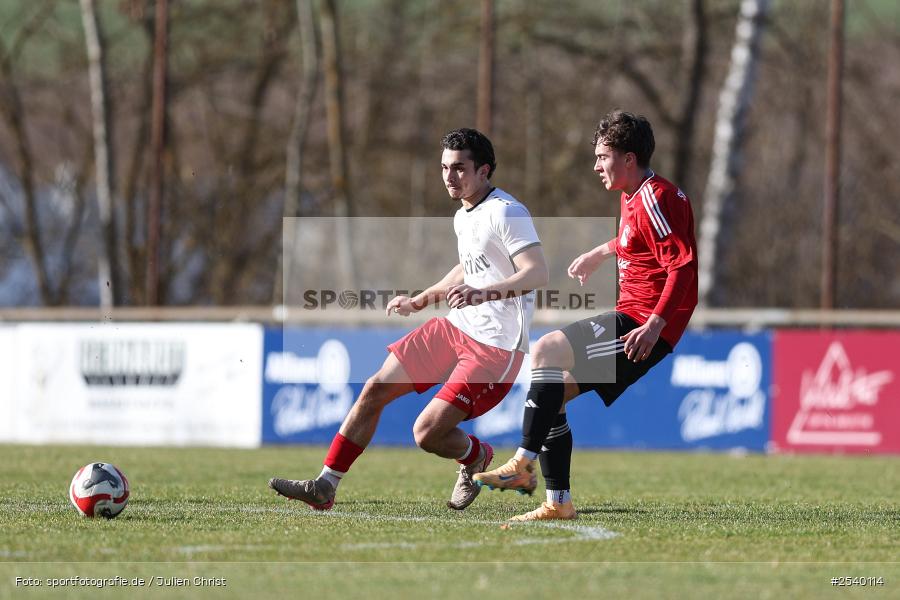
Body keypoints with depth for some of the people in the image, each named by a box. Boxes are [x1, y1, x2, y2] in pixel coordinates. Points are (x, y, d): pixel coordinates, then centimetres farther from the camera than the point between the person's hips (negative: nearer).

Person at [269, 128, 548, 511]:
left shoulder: (506, 213, -17)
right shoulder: (463, 217, 13)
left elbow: (538, 273, -28)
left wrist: (483, 293, -41)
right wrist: (419, 301, 32)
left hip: (494, 348, -9)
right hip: (456, 327, 9)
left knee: (427, 433, -16)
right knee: (376, 389, 2)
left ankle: (478, 458, 18)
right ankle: (324, 487, 9)